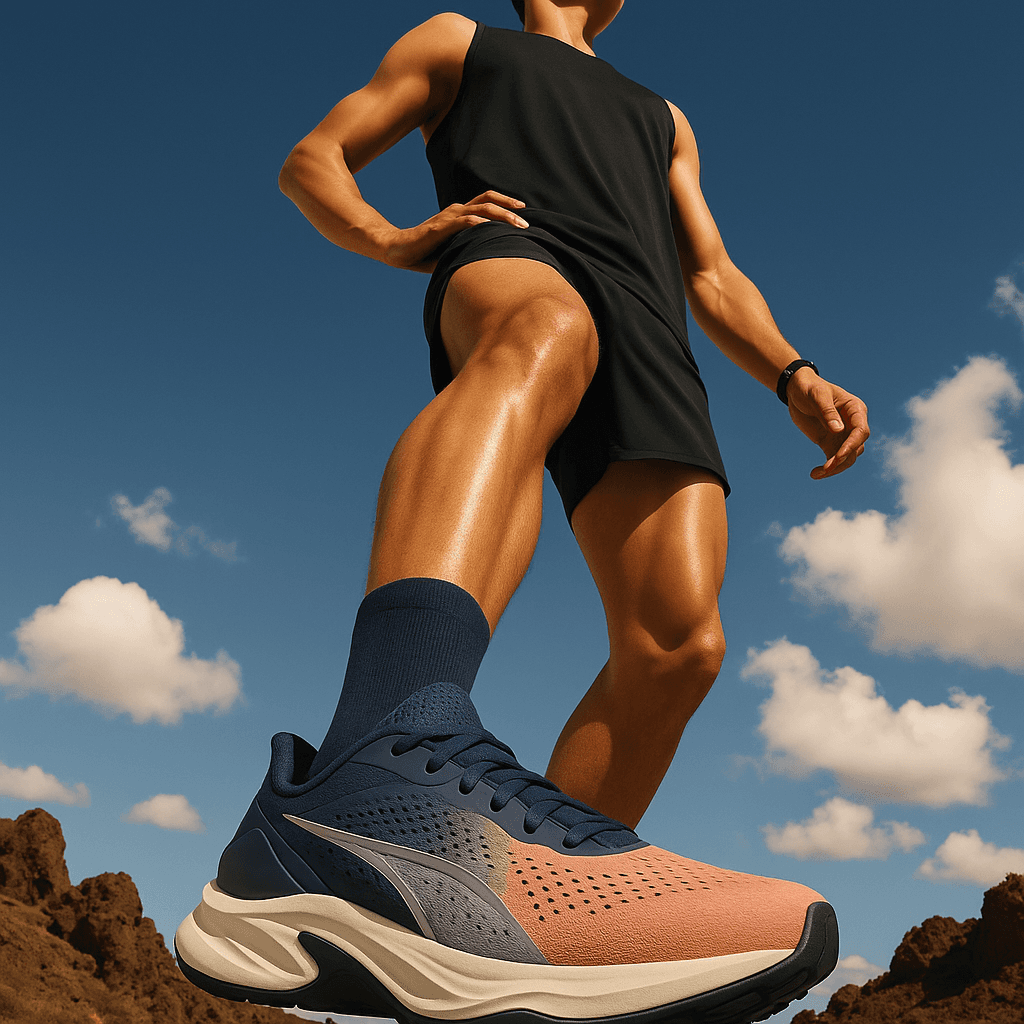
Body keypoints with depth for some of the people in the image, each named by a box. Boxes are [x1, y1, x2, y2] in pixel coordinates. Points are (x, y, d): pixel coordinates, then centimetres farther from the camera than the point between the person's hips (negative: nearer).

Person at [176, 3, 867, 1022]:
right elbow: (313, 162, 23)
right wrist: (396, 242, 0)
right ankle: (377, 782, -66)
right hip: (507, 256, -4)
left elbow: (714, 279, 30)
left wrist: (794, 376, 9)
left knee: (678, 643, -19)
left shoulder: (661, 117, 42)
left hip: (645, 333, 5)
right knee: (546, 332, -42)